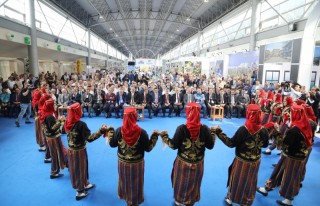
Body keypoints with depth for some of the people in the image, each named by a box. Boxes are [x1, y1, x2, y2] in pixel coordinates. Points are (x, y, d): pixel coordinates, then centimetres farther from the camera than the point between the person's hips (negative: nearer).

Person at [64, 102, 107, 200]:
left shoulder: (68, 122, -7)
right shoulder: (81, 124, -28)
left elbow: (64, 131, 15)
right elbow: (89, 138, -32)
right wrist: (101, 131, -34)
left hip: (71, 150, 7)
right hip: (79, 151, -7)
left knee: (75, 168, 22)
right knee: (80, 169, 12)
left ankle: (85, 184, 45)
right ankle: (80, 192, 30)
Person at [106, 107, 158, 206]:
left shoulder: (119, 130, -17)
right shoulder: (142, 132, -23)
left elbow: (112, 144, -2)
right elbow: (148, 148, -14)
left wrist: (110, 131, 11)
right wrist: (155, 136, -4)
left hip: (122, 162, 2)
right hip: (137, 163, -2)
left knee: (124, 180, 27)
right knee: (135, 182, 21)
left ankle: (124, 196, 51)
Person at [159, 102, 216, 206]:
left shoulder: (181, 128, -21)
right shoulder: (204, 129, -16)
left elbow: (174, 145, -15)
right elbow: (210, 146, -7)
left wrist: (164, 136, 0)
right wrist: (212, 133, 7)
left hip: (182, 163, -1)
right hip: (198, 164, 2)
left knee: (181, 184, 24)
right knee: (193, 185, 26)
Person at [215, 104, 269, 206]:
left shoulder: (243, 129, -25)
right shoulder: (263, 130, -13)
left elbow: (231, 143, -18)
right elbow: (265, 145, 3)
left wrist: (219, 133, -14)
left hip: (241, 161, -3)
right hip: (255, 161, 3)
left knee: (236, 179, 18)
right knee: (250, 182, 22)